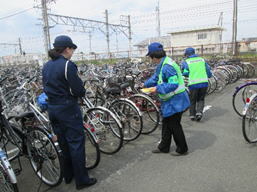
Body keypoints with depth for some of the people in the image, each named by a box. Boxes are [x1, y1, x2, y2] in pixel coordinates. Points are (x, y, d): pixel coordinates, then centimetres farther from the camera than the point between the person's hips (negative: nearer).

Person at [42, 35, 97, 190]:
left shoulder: (46, 66, 8)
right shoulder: (68, 65, -17)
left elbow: (47, 87, 14)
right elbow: (79, 91, -18)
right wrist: (81, 91, 2)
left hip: (53, 109, 8)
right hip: (68, 110, -8)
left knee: (63, 143, 19)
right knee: (76, 144, 3)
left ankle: (68, 176, 34)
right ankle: (81, 180, 15)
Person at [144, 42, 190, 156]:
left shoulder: (167, 66, -25)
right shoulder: (162, 65, 8)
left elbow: (173, 84, -31)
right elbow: (155, 77, 22)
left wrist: (158, 89, -25)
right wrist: (146, 85, 22)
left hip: (175, 101, -10)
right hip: (169, 100, 10)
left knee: (174, 125, 3)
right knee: (166, 123, 18)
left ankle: (182, 149, 22)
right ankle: (164, 147, 32)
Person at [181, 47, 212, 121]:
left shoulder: (186, 62, 3)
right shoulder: (202, 60, 13)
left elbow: (185, 73, -7)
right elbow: (209, 71, 13)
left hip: (193, 84, -2)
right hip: (204, 83, 3)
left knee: (192, 100, 15)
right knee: (201, 99, 20)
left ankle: (192, 115, 22)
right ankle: (199, 112, 3)